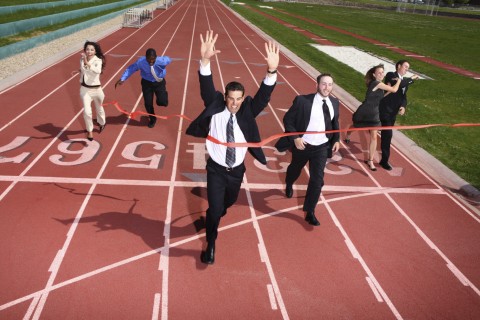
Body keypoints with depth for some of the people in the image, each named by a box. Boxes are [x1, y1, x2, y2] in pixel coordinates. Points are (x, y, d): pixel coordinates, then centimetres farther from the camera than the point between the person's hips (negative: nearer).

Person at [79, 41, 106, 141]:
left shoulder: (98, 60, -17)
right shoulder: (82, 59, -3)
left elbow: (98, 71, -42)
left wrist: (87, 63, -51)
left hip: (96, 89, -2)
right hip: (85, 89, 2)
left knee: (99, 109, 21)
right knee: (87, 111, -11)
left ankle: (102, 123, 52)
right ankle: (89, 130, 10)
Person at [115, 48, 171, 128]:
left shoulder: (161, 61, -30)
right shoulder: (140, 62, -27)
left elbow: (168, 59, -6)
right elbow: (131, 68, -15)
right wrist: (122, 79, -23)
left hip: (159, 82, -1)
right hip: (147, 82, 1)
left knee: (162, 102, -11)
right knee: (148, 103, 4)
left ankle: (164, 93, 28)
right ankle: (152, 119, 33)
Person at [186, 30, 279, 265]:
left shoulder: (247, 112, -8)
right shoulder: (215, 108, -12)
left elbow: (264, 96, -22)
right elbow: (206, 88, -25)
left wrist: (271, 71, -40)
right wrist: (205, 61, -44)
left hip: (237, 170, 4)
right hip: (216, 169, -3)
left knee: (229, 201, 26)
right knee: (215, 209, -9)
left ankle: (213, 217, 61)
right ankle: (211, 244, 16)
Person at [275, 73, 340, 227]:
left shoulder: (334, 102, -2)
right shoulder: (303, 100, -18)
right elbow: (288, 119, -13)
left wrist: (336, 139, 4)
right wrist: (295, 138, -21)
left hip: (322, 147, 3)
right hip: (302, 144, -2)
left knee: (317, 179, -4)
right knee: (295, 169, 22)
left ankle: (310, 212, 8)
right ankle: (289, 186, 59)